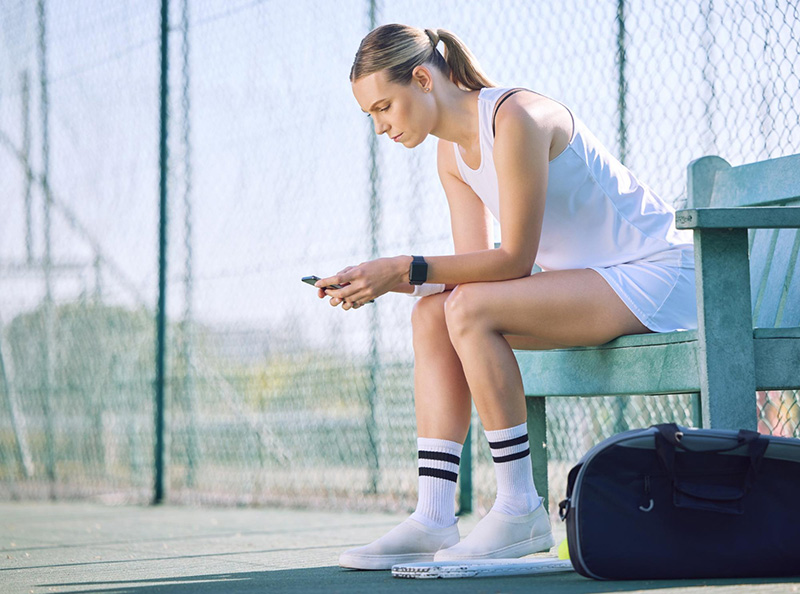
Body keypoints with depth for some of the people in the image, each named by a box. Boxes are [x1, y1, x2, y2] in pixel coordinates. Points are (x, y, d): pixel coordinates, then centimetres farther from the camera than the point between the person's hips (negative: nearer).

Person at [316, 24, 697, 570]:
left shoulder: (515, 119, -21)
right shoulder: (452, 154, 7)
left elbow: (514, 259, -22)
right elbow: (474, 264, 4)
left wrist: (406, 269, -24)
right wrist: (380, 280, -9)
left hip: (654, 275, -9)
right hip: (590, 280, 9)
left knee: (470, 310, -25)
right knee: (432, 314, -6)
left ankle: (520, 510, -16)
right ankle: (434, 520, -11)